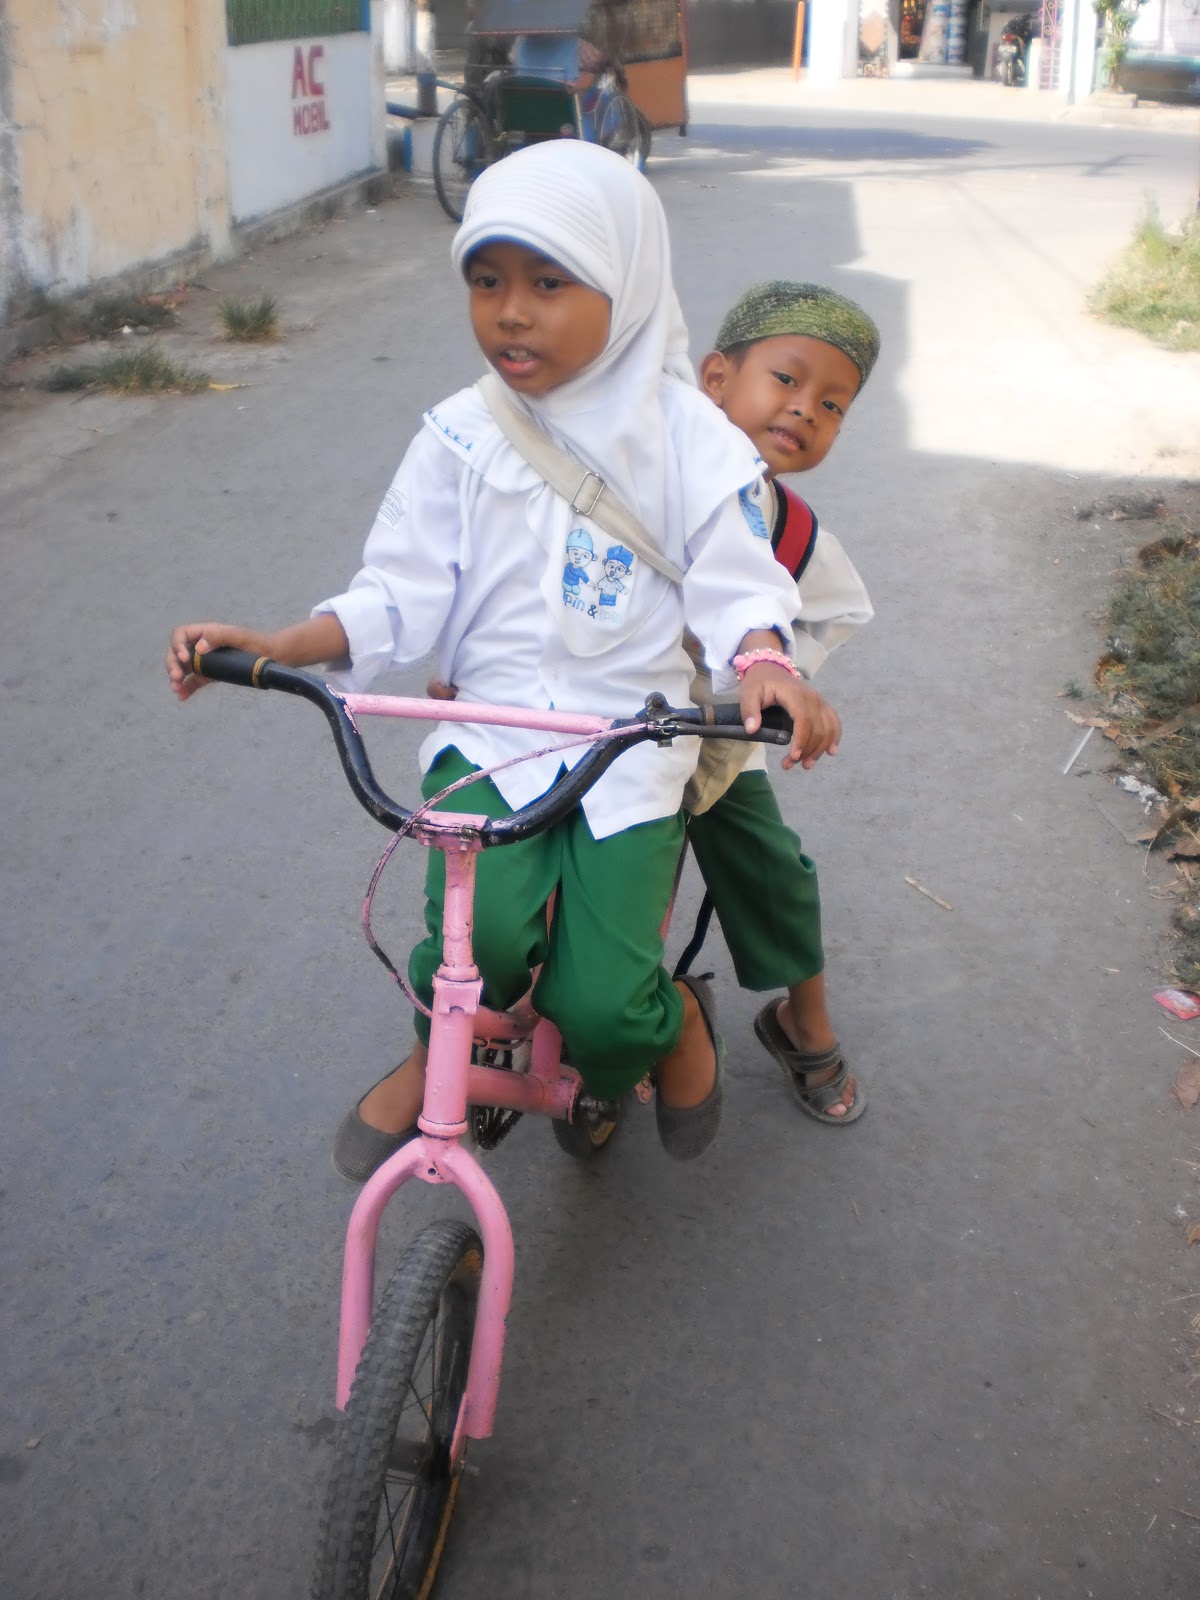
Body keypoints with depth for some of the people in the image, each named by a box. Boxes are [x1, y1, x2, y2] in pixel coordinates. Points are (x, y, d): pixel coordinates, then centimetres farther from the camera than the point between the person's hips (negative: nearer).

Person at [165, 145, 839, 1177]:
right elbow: (400, 598, 3)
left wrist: (765, 663, -27)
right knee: (480, 937, -27)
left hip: (634, 736, -1)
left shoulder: (687, 434, -2)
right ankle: (436, 1049, 8)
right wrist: (271, 646, -12)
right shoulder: (460, 439, 3)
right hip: (491, 730, 1)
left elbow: (735, 585, -5)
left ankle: (675, 1017, 23)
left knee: (597, 1004, -14)